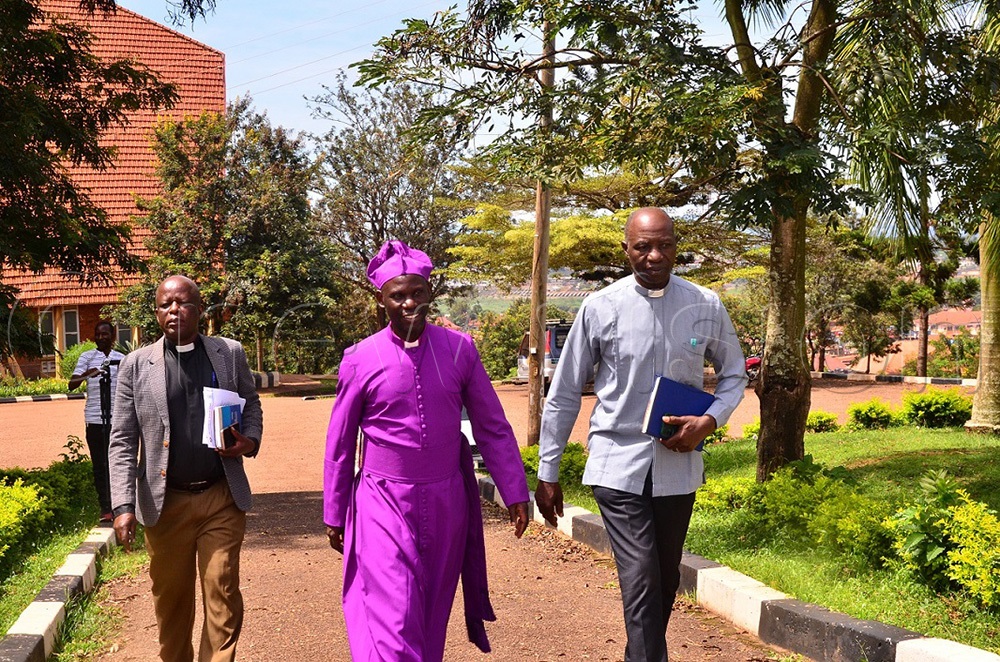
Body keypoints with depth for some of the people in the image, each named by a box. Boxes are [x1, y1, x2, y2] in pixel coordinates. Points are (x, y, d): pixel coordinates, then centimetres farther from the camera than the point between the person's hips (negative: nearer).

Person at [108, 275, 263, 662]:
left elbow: (251, 405, 16)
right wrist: (123, 504, -11)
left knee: (223, 597, 0)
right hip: (165, 503, 0)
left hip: (223, 498, 0)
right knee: (171, 600, 13)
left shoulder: (230, 353, 4)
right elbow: (123, 441, -1)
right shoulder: (137, 365, 0)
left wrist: (251, 439, -7)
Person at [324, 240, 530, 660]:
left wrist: (514, 492, 2)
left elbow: (493, 427, 4)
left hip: (446, 503, 2)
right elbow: (340, 443, 4)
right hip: (384, 503, -2)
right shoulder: (361, 360, -5)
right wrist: (333, 514, 8)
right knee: (394, 620, -9)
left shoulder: (459, 350, -2)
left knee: (433, 616, 14)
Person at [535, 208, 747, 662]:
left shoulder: (706, 307, -2)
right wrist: (547, 473, 1)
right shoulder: (600, 308, -7)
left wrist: (710, 420, -8)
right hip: (618, 465, -3)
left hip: (678, 465, 3)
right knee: (640, 578, -14)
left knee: (666, 581, 14)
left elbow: (734, 375, 13)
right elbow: (564, 394, 0)